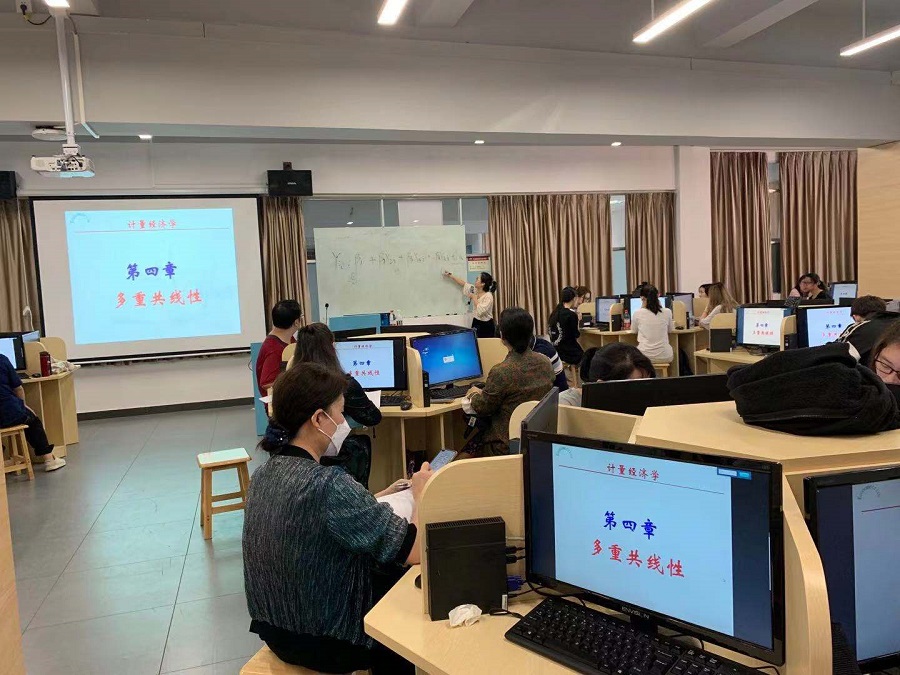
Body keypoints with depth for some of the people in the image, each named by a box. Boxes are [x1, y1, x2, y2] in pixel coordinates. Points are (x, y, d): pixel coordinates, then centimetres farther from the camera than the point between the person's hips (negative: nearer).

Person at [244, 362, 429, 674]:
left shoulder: (265, 473, -4)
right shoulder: (329, 484, -30)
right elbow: (417, 550, -26)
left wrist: (375, 502, 5)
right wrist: (421, 492, -10)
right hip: (325, 641, -7)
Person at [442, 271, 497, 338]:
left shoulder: (488, 296, -18)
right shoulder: (475, 290, 3)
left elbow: (481, 311, -29)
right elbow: (464, 283, 15)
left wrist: (474, 298, -19)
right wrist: (450, 276, 20)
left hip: (486, 326, -7)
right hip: (476, 323, 7)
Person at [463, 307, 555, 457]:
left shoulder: (501, 372, -25)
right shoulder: (545, 362, -3)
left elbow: (483, 408, -10)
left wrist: (475, 393, 12)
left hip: (508, 447, -7)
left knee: (464, 454, 12)